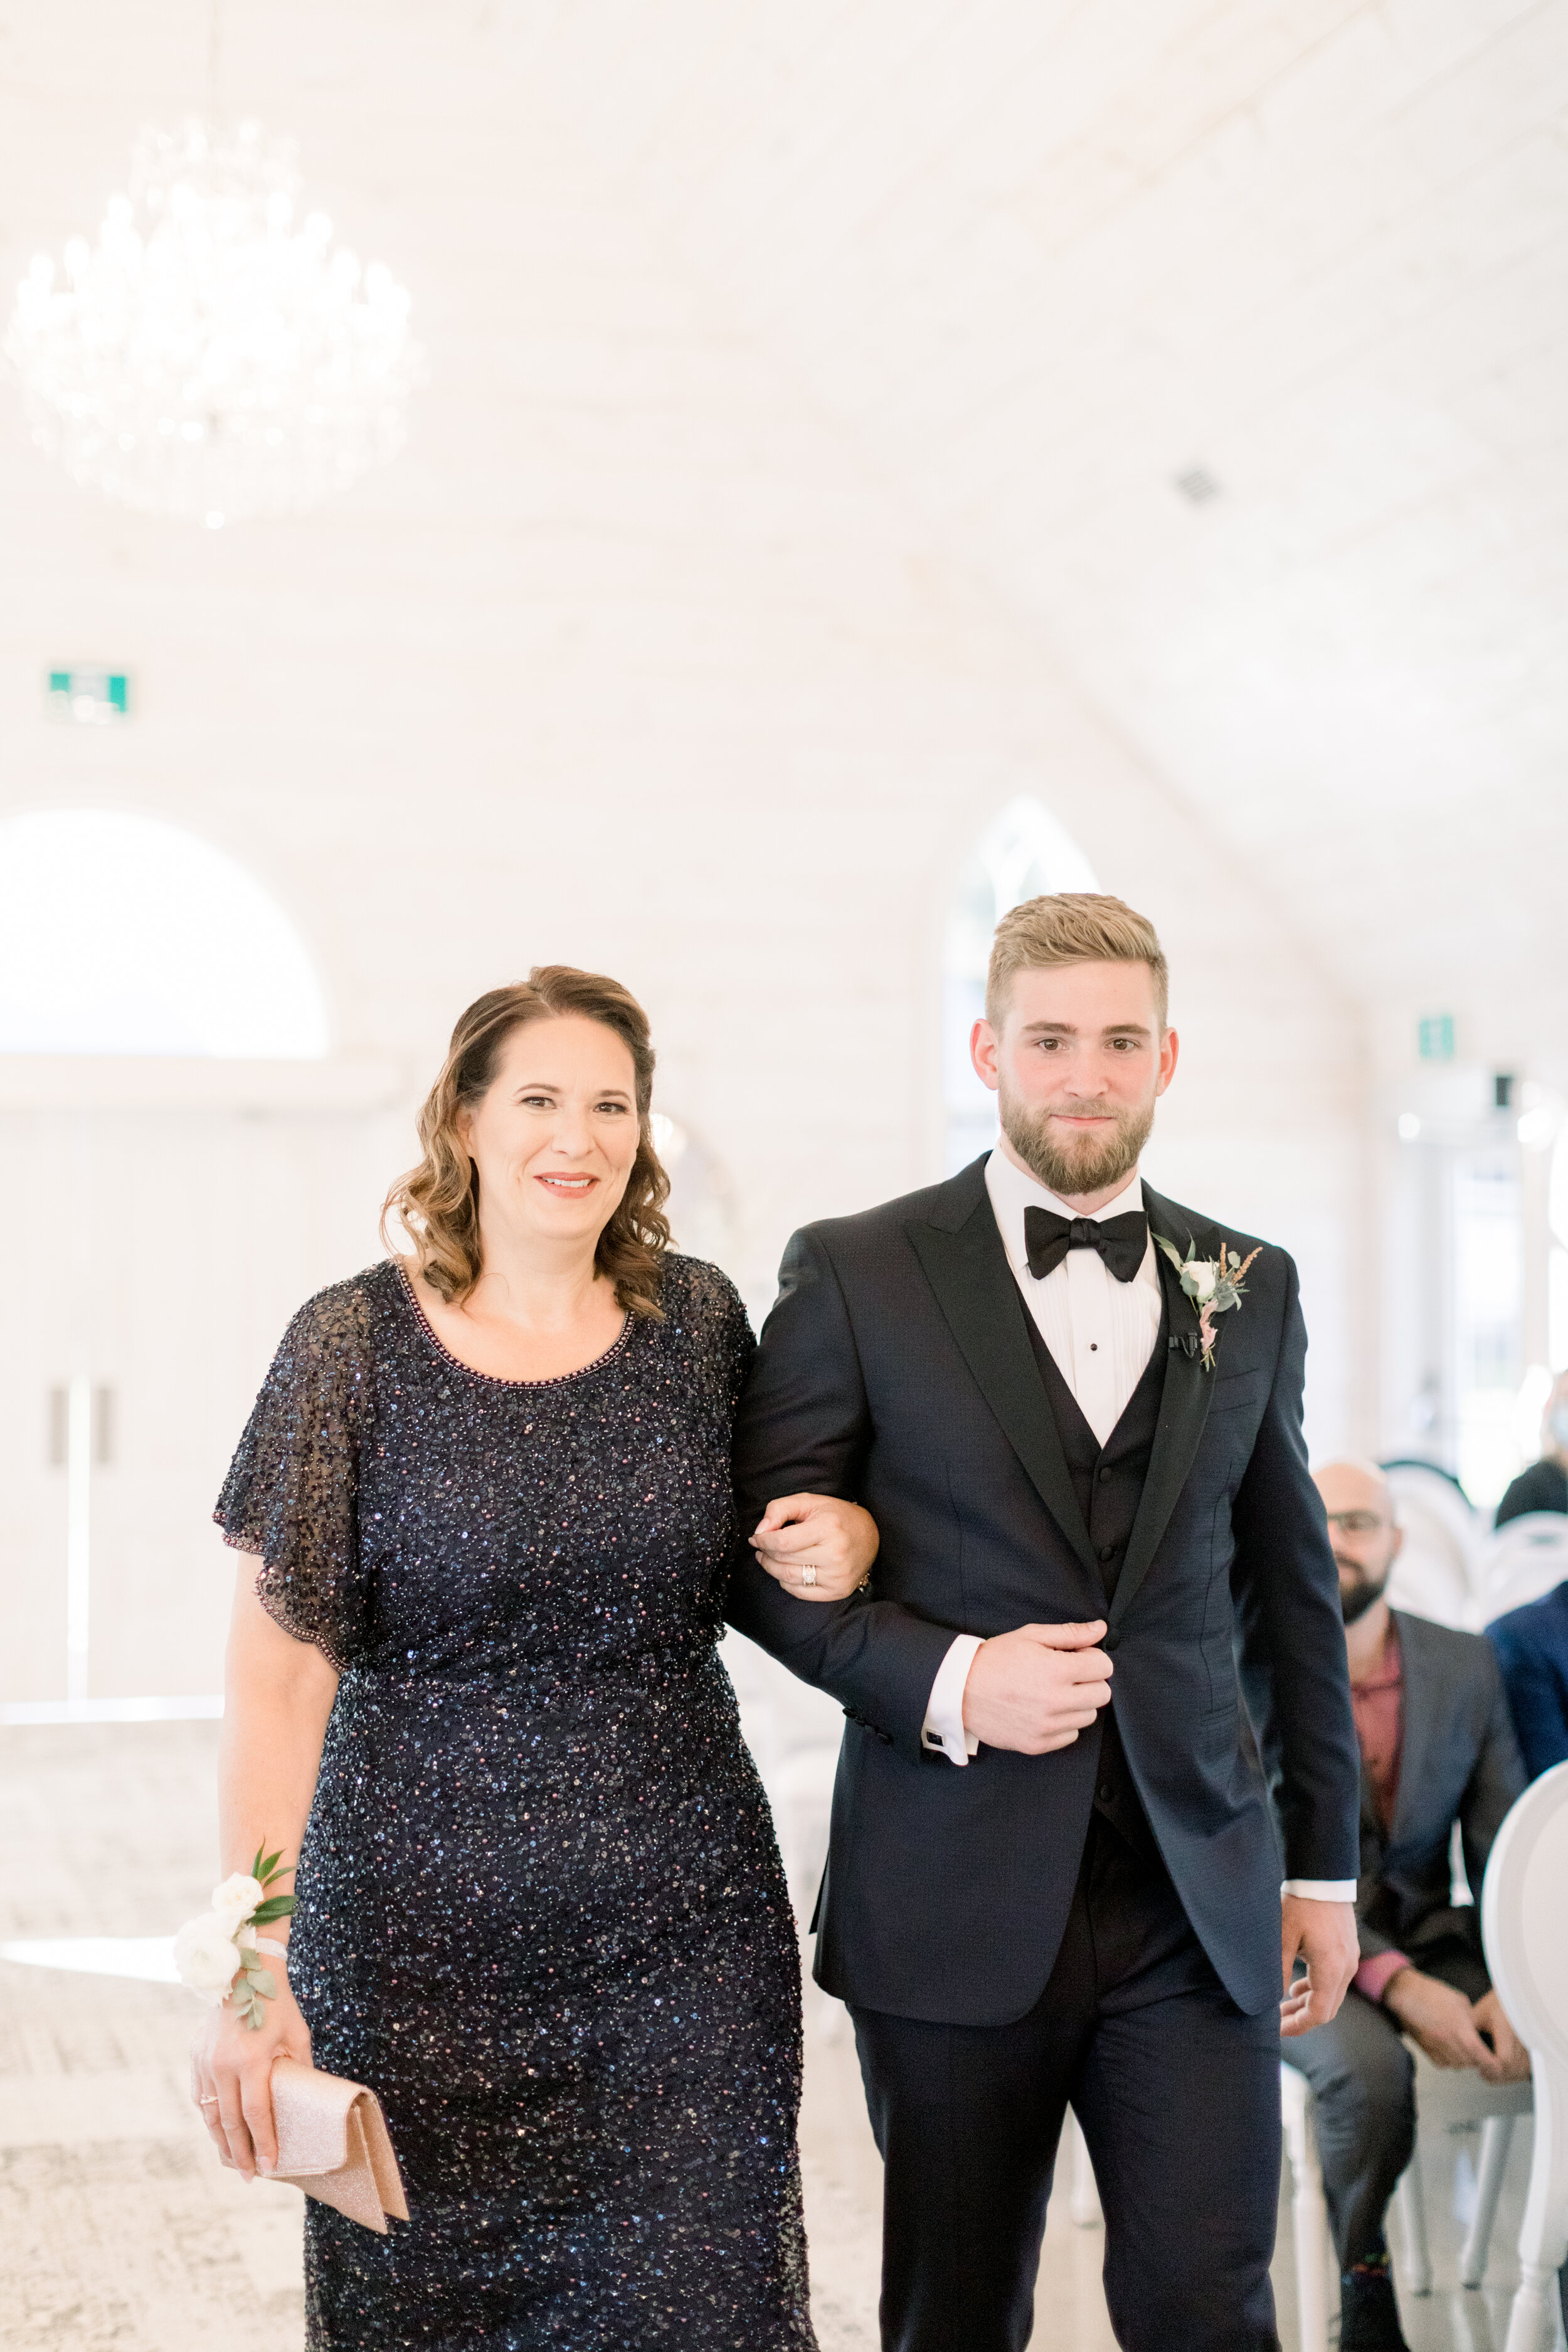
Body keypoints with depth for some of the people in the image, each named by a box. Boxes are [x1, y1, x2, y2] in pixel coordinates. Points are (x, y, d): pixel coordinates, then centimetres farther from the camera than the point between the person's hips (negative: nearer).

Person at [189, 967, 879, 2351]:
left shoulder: (698, 1320, 3)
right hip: (423, 1948, -2)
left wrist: (850, 1534, -7)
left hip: (685, 1938, 2)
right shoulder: (357, 1344, -5)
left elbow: (755, 1544, 18)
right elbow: (278, 1670, -8)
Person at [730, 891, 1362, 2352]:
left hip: (1195, 1903, 2)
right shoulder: (853, 1275, -1)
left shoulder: (1250, 1289, 9)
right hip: (956, 1901, -2)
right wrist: (943, 1681, -16)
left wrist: (1324, 1860, 14)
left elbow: (1294, 1587, 15)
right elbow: (763, 1558, 0)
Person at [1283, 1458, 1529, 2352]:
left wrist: (1514, 1987, -18)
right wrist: (1396, 1984, -26)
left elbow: (1507, 1849, 1)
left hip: (1429, 1939, 4)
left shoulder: (1466, 1666, 3)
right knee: (1371, 2069, -34)